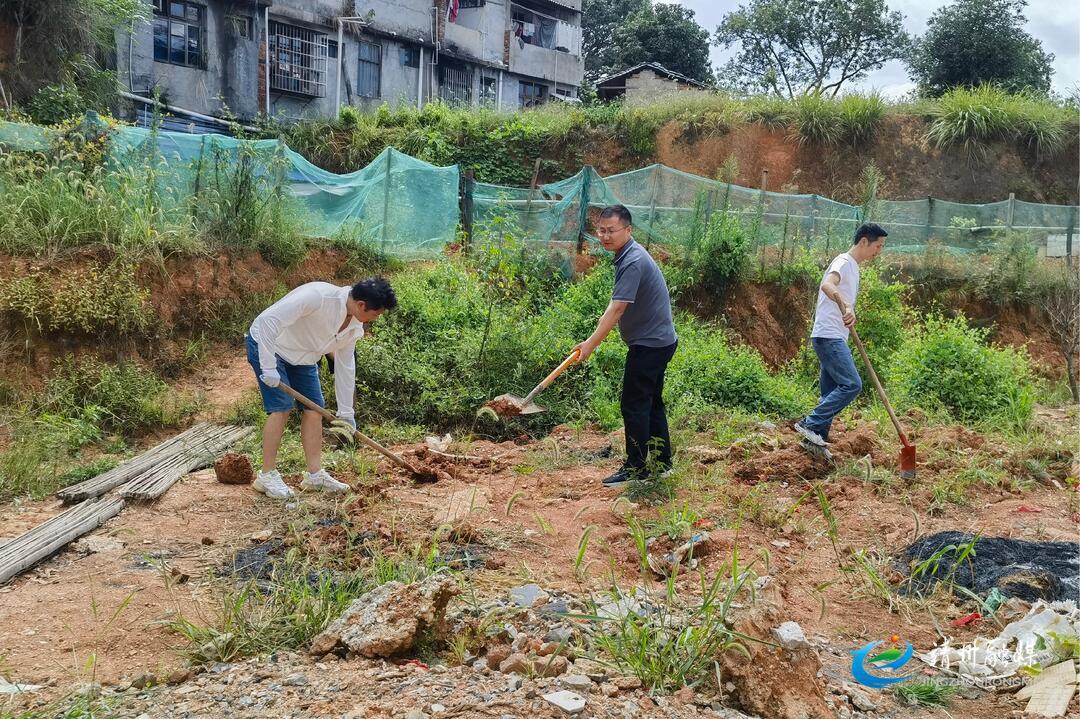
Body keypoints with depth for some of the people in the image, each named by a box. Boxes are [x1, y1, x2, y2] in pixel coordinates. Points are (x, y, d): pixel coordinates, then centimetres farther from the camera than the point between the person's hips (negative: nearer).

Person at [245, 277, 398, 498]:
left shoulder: (355, 327, -9)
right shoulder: (317, 296, -35)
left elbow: (345, 366, 2)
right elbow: (267, 320, -36)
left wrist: (346, 413, 6)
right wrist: (268, 367, -35)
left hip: (302, 357, 8)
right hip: (267, 345, -8)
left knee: (314, 408, 3)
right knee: (282, 407, -15)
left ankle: (314, 474, 10)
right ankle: (267, 475, -5)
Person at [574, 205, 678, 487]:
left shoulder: (633, 262, -22)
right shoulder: (628, 255, 10)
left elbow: (617, 308, -28)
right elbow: (617, 307, 20)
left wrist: (592, 343, -28)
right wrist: (597, 335, 20)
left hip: (649, 344, -10)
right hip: (659, 340, 10)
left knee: (634, 405, -4)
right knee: (652, 402, 16)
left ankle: (636, 469, 4)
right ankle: (662, 462, 25)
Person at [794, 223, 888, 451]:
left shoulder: (853, 267, 22)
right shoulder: (844, 262, -10)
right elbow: (826, 285, -31)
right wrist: (846, 307, -46)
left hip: (835, 338, 10)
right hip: (828, 336, -10)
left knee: (831, 392, 8)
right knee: (852, 384, -16)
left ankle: (817, 440, 11)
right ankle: (810, 424, -13)